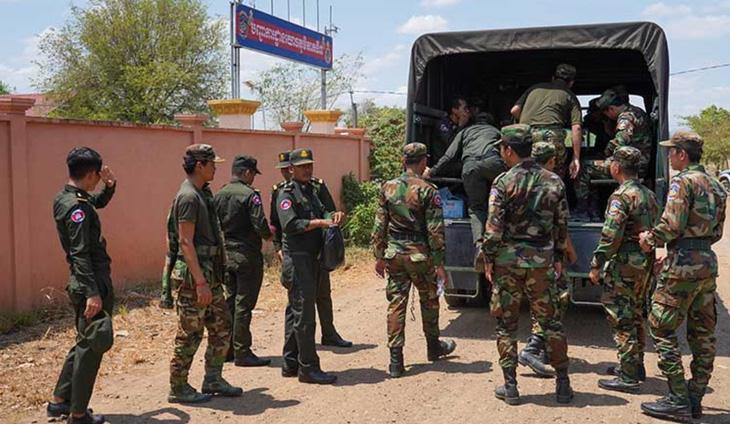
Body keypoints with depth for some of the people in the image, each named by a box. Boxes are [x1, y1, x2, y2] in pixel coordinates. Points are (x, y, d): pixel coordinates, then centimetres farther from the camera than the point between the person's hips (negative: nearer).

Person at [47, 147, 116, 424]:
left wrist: (110, 186, 10)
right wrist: (93, 293, -27)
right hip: (92, 283, -10)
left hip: (84, 283, 10)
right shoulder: (77, 207, -19)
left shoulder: (65, 198, 10)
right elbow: (80, 254, -24)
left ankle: (59, 401, 29)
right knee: (92, 346, -2)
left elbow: (99, 202, 30)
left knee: (85, 343, 20)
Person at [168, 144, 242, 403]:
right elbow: (185, 242, -21)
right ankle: (178, 389, 12)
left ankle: (213, 380, 24)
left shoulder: (203, 193, 14)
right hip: (193, 274, -10)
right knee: (189, 334, 0)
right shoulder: (188, 197, -16)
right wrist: (200, 282, -24)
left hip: (210, 273, 10)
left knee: (222, 327, 13)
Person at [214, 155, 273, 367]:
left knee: (230, 301, 17)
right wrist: (269, 235, 1)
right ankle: (242, 353, 3)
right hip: (247, 255, -7)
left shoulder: (218, 195, 8)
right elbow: (260, 225, -19)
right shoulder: (249, 194, -14)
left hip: (226, 254, 7)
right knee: (244, 304, -2)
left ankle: (227, 349, 24)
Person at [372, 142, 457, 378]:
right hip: (420, 255, -3)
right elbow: (435, 230, -10)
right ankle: (433, 347, 35)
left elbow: (380, 226, 5)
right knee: (429, 301, 17)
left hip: (394, 255, 3)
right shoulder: (427, 190, -10)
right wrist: (439, 263, -5)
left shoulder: (387, 188, 2)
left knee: (396, 304, 5)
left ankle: (396, 361, 4)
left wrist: (379, 256, 13)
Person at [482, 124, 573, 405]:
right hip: (542, 261, 3)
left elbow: (494, 227, -12)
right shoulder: (553, 181, 3)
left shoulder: (503, 182, -9)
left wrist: (488, 259, -1)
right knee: (550, 321, 13)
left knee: (506, 324, 8)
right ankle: (563, 384, 18)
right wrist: (558, 258, 17)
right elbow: (562, 226, 7)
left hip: (508, 259, -3)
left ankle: (510, 387, 12)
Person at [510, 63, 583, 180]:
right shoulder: (570, 96, 20)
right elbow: (576, 128, 7)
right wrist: (576, 158, 7)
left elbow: (514, 110, 17)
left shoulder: (535, 87, 28)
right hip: (551, 134, -2)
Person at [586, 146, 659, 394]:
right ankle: (636, 366, 31)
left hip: (625, 265, -9)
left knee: (621, 320, -4)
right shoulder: (649, 195, 13)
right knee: (635, 316, 20)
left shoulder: (621, 197, -16)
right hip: (646, 264, 9)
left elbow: (611, 236, -21)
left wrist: (596, 266, -14)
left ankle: (628, 378, -1)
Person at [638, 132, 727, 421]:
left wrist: (650, 240, -3)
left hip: (683, 267, -9)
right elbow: (716, 231, 19)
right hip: (708, 262, 9)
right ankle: (695, 399, 19)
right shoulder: (715, 186, 16)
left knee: (662, 329, -2)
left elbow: (672, 225, -21)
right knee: (703, 333, 11)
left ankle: (678, 401, -1)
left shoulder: (683, 182, -12)